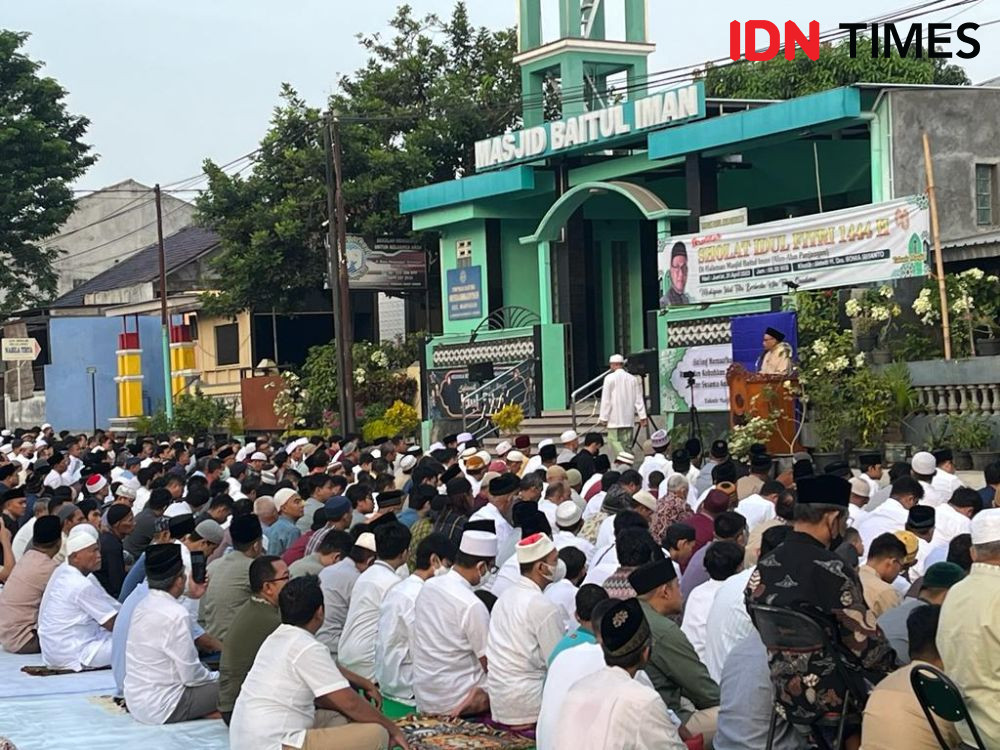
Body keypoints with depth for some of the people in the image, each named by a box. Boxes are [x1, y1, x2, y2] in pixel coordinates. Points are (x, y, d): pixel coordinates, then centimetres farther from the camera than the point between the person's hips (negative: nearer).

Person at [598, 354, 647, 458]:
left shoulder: (610, 378, -7)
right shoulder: (633, 379, 7)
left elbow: (606, 400, -7)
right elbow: (639, 399, 7)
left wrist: (604, 417, -3)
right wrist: (642, 416, 9)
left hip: (614, 419, -5)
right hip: (629, 418, 5)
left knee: (614, 440, -4)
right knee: (626, 443, 9)